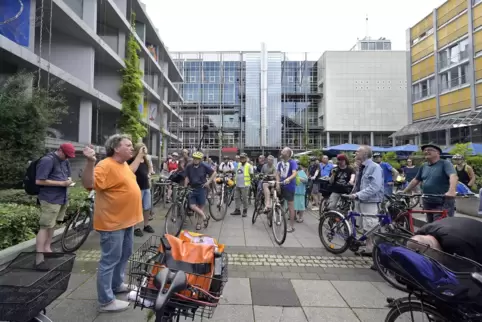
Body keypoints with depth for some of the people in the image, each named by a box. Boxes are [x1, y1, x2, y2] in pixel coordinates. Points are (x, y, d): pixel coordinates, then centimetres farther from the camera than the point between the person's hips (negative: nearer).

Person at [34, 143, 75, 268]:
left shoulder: (65, 161, 11)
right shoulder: (47, 160, -14)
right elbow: (39, 181, -19)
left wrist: (69, 180, 0)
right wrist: (62, 183, -20)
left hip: (62, 198, 8)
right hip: (50, 199, -8)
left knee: (52, 225, 17)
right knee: (45, 226, -6)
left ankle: (47, 248, 29)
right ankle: (39, 258, -1)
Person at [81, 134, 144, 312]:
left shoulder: (123, 164, 9)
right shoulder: (106, 165, -20)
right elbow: (89, 184, -30)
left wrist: (140, 156, 35)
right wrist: (90, 162, -43)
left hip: (127, 221, 10)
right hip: (113, 223, -10)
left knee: (125, 254, 23)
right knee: (110, 260, 3)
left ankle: (117, 284, 42)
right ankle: (106, 301, 18)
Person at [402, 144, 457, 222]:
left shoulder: (445, 163, -6)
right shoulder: (424, 166, 11)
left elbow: (453, 176, -23)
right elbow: (415, 180, 17)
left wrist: (452, 191, -40)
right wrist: (404, 192, 13)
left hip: (443, 204, -6)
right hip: (428, 203, 6)